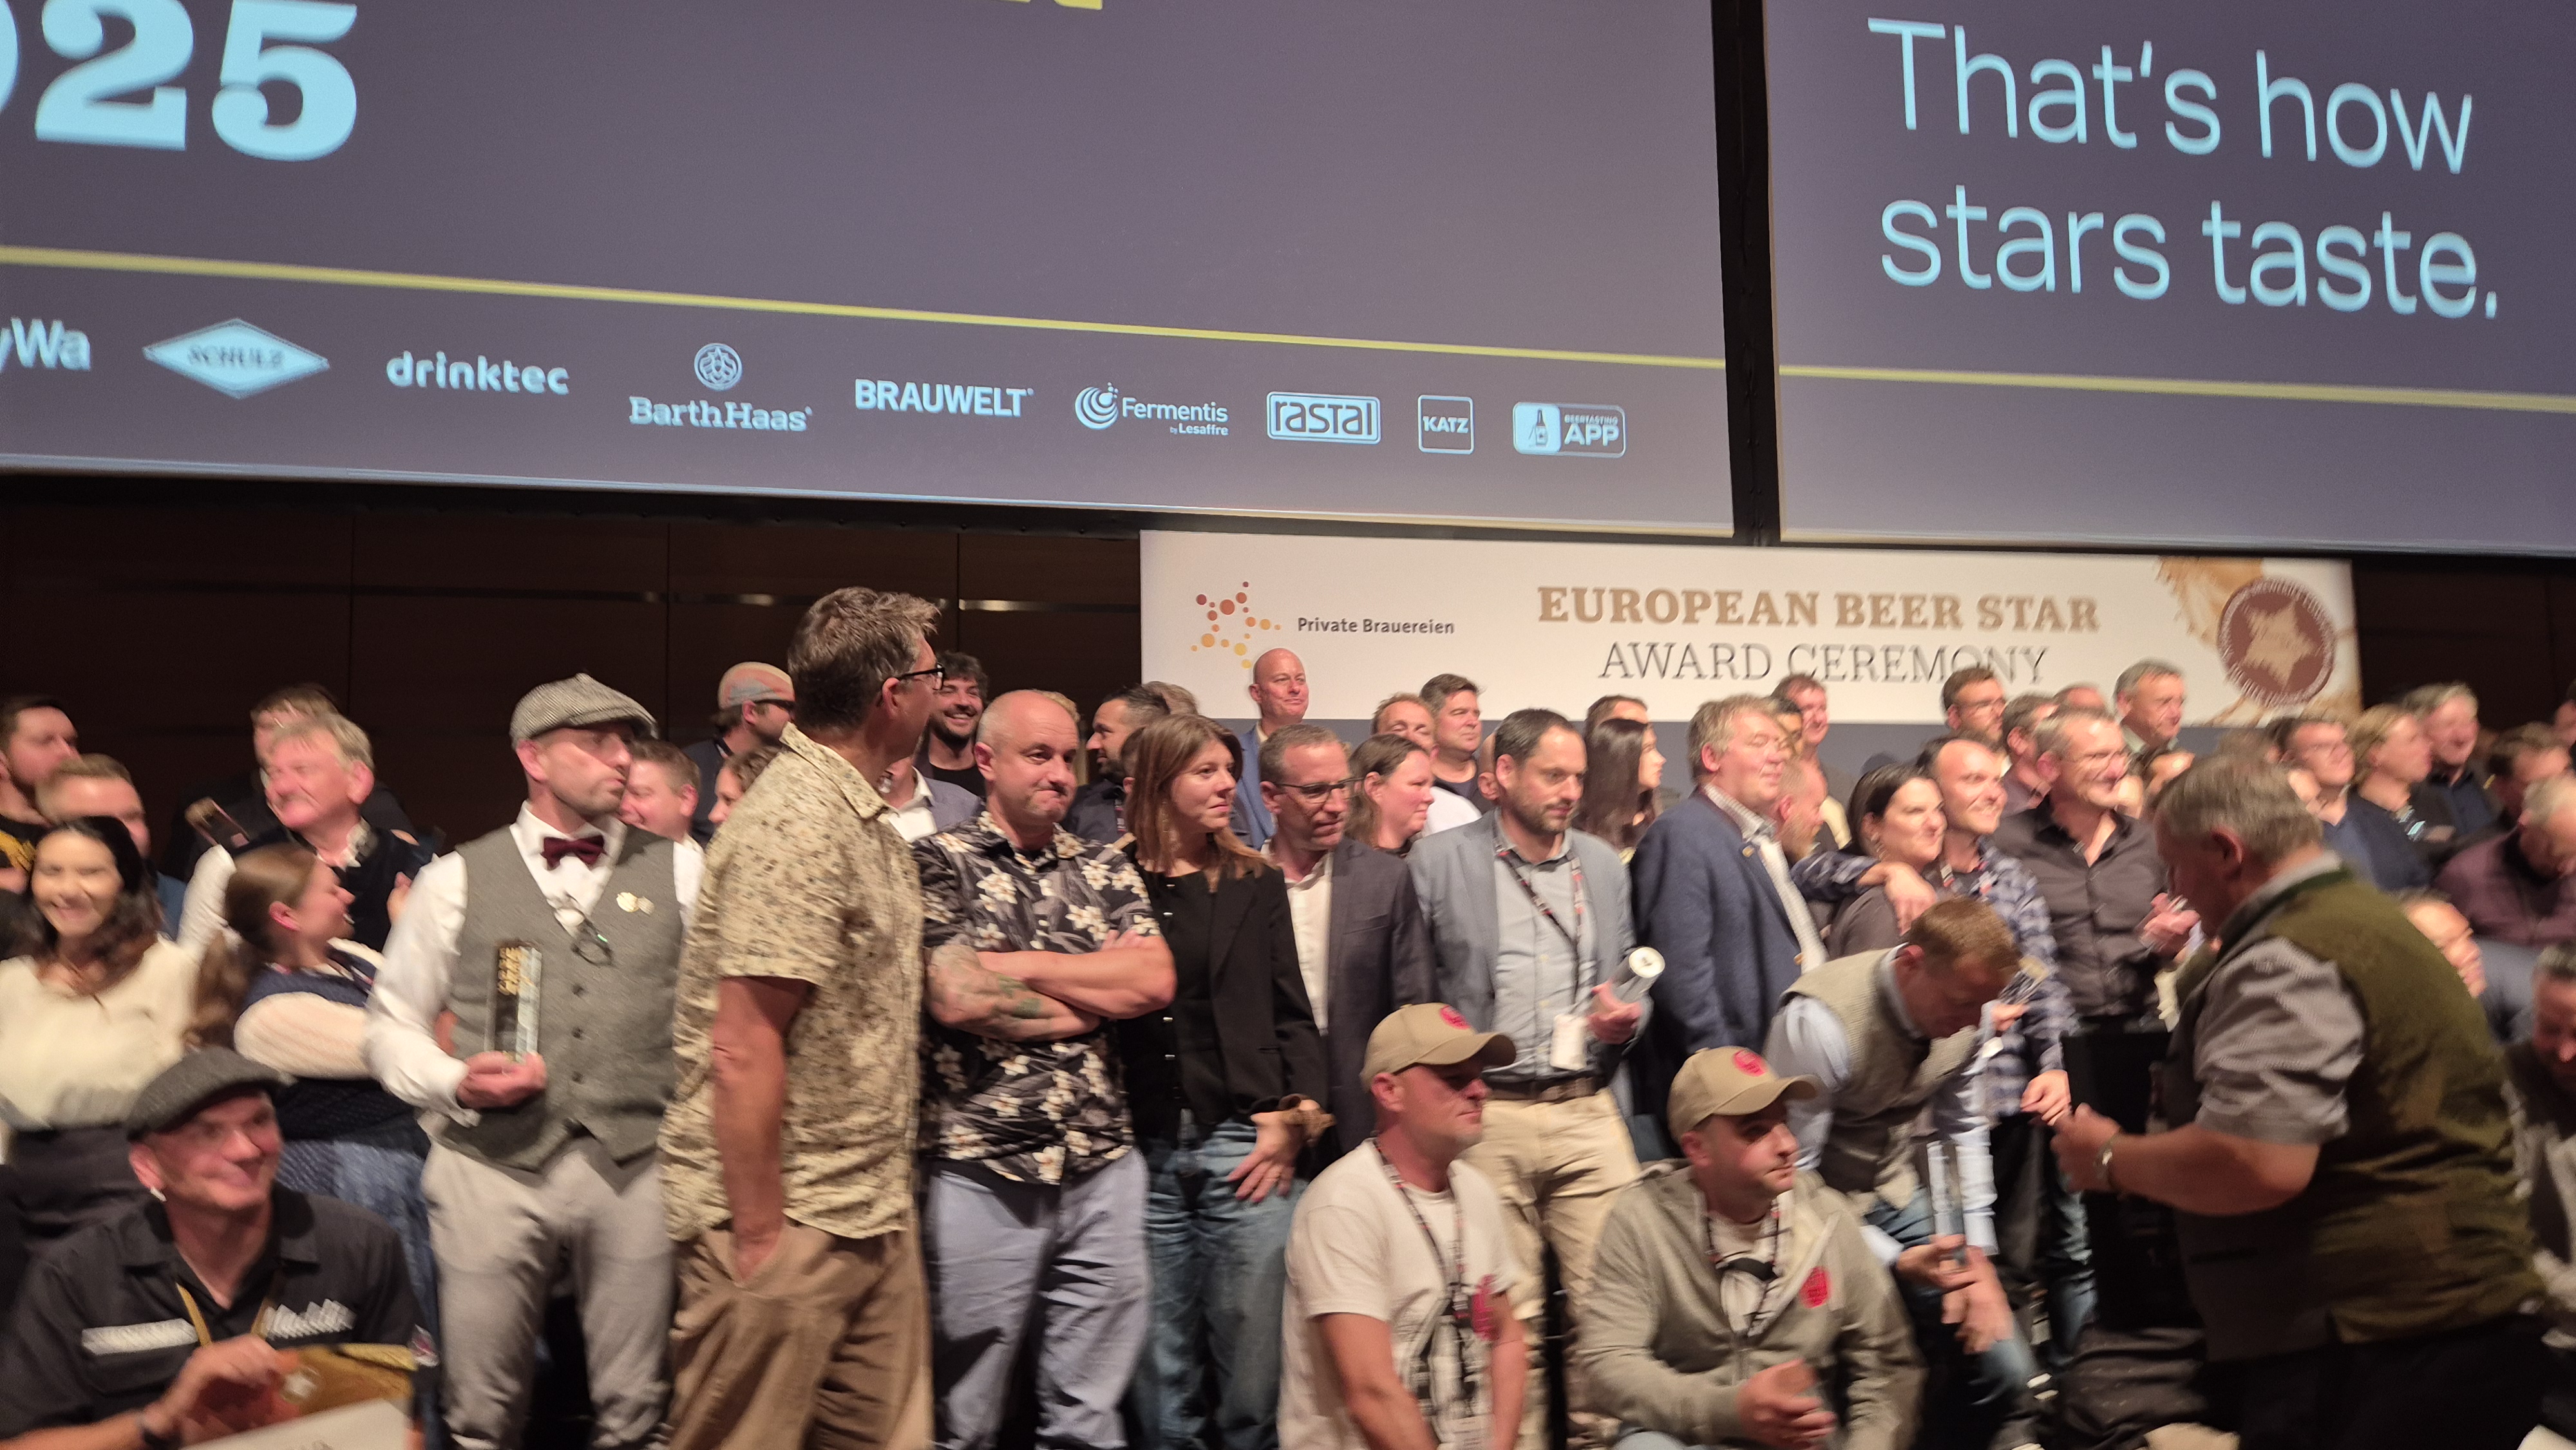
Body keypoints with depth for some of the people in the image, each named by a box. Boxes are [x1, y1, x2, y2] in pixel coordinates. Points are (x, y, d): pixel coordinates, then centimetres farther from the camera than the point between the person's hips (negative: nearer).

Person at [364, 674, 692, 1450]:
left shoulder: (680, 872, 8)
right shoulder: (457, 878, 7)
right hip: (491, 1162, 0)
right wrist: (455, 1082, -8)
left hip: (639, 1162, 1)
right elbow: (392, 1023, 10)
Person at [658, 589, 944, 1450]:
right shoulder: (798, 826, -17)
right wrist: (758, 1238, -19)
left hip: (874, 1219, 9)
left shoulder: (869, 822, 12)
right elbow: (742, 1052, -21)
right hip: (790, 1224, -8)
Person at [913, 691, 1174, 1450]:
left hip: (1103, 1167, 4)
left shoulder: (1106, 871, 11)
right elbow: (956, 998, -15)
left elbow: (1156, 982, -3)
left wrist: (1017, 965, -8)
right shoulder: (940, 864, -1)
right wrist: (1101, 991, -4)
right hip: (979, 1173, -3)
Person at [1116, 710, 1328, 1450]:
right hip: (1144, 1151, 0)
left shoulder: (1256, 883, 10)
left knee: (1254, 1367, 1)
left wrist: (1295, 1120, -3)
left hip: (1243, 1146, 1)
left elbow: (1292, 1016, 9)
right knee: (1159, 1375, 6)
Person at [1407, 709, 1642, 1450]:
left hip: (1589, 1111, 3)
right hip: (1484, 1115, -3)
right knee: (1506, 1317, 2)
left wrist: (1627, 1018, 1)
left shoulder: (1603, 863, 14)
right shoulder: (1438, 860, 1)